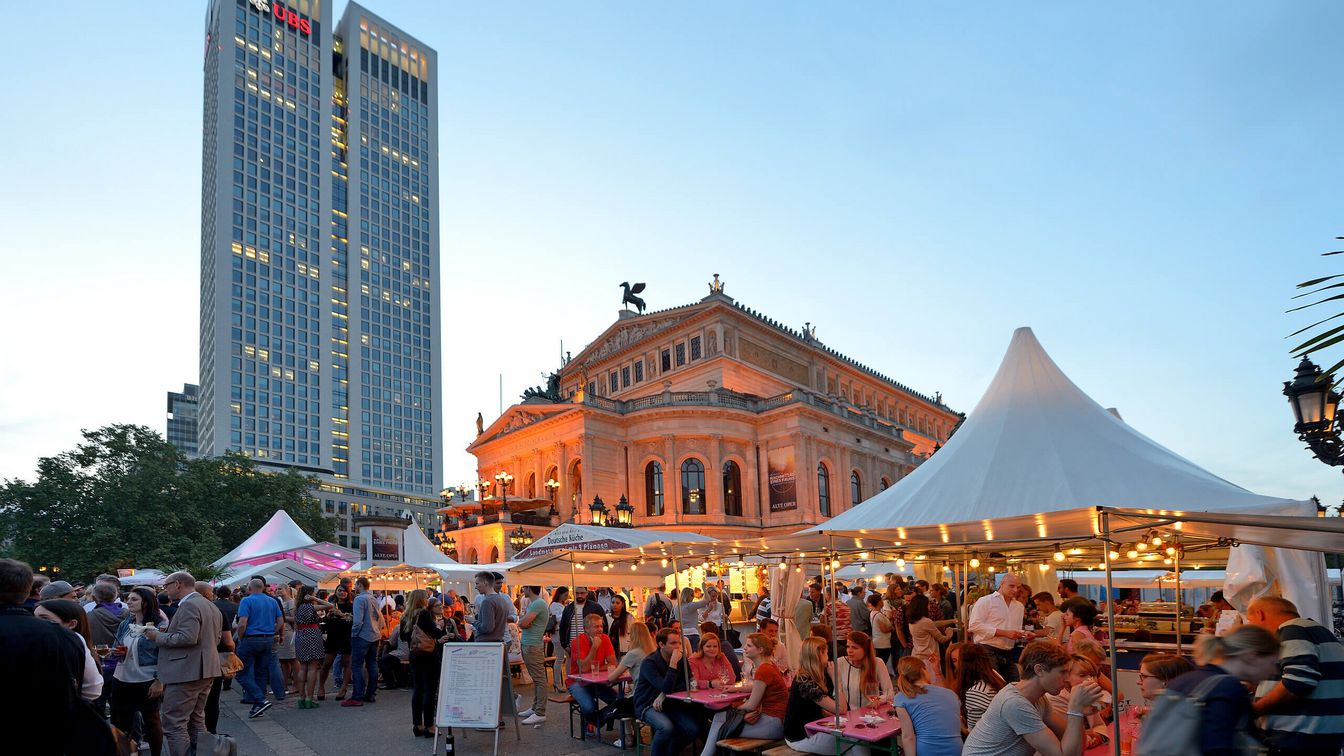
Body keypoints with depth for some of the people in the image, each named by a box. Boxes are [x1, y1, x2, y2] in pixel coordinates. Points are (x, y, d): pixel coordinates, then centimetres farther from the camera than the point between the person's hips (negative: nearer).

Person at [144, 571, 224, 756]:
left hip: (186, 673, -10)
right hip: (206, 672, 10)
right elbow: (216, 639, 20)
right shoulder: (211, 606, 16)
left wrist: (158, 636, -12)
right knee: (196, 720, 17)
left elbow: (188, 637, -25)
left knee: (174, 724, -6)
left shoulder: (189, 605, -14)